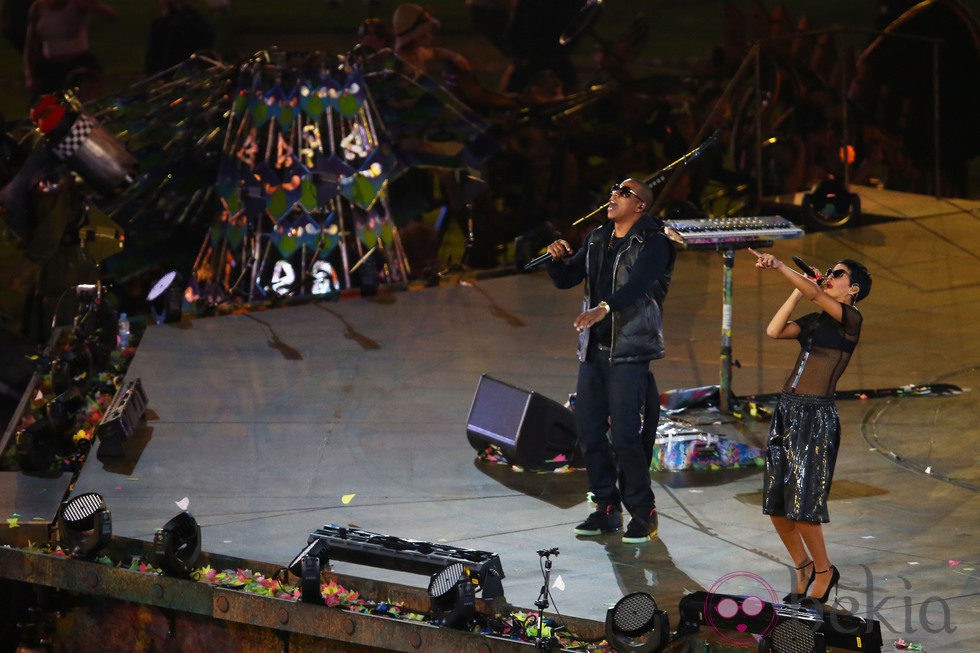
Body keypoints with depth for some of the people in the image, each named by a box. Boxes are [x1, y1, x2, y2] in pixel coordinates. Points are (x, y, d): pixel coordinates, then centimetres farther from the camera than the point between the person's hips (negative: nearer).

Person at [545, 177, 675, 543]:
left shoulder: (653, 243, -8)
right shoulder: (597, 240, 15)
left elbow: (637, 284, -25)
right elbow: (566, 280, 18)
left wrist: (605, 307, -42)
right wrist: (558, 259, -4)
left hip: (629, 351, -7)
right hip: (593, 349, 7)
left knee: (625, 437, -11)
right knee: (589, 432, 7)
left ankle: (643, 515, 1)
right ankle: (607, 509, 19)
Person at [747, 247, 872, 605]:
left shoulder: (850, 319, -4)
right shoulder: (814, 320, 17)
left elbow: (814, 293, -18)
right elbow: (774, 330, 4)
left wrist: (778, 265, -23)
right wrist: (798, 289, 7)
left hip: (816, 416, -7)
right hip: (786, 410, 7)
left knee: (802, 506, -8)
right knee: (776, 505, 7)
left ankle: (824, 571, 12)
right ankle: (803, 568, 25)